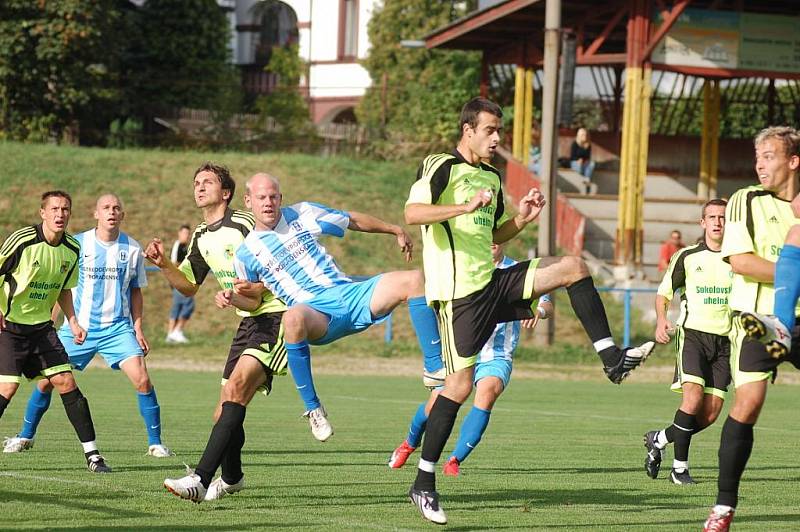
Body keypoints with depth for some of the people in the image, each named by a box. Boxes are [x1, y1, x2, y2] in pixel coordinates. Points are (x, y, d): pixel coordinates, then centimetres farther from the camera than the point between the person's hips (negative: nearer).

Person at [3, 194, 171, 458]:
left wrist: (138, 328, 4)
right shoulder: (76, 244, -3)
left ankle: (155, 443, -4)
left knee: (142, 379, -16)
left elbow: (135, 290, 11)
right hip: (78, 326, 0)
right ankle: (25, 436, 21)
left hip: (118, 327, 0)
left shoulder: (132, 248, 1)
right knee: (46, 380, 1)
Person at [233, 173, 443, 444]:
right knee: (293, 317, -43)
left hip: (349, 294, 4)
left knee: (413, 280, -17)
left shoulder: (302, 214, 10)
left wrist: (396, 230, 26)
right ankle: (313, 408, -30)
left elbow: (353, 220, 22)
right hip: (313, 314, -4)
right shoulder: (246, 252, 7)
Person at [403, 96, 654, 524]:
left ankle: (611, 357, -3)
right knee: (461, 383, -10)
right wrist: (466, 207, -33)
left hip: (494, 281, 8)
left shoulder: (491, 177, 18)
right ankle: (423, 484, -2)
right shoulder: (441, 168, -7)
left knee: (573, 267, -3)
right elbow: (412, 213, -23)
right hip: (459, 291, -8)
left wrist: (522, 218, 9)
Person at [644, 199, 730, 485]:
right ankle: (680, 467, -11)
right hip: (693, 333, -2)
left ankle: (658, 440, 21)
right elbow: (664, 292, 11)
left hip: (725, 340, 2)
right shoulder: (687, 257, 4)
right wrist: (661, 321, -7)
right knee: (693, 397, -22)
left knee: (711, 414, -4)